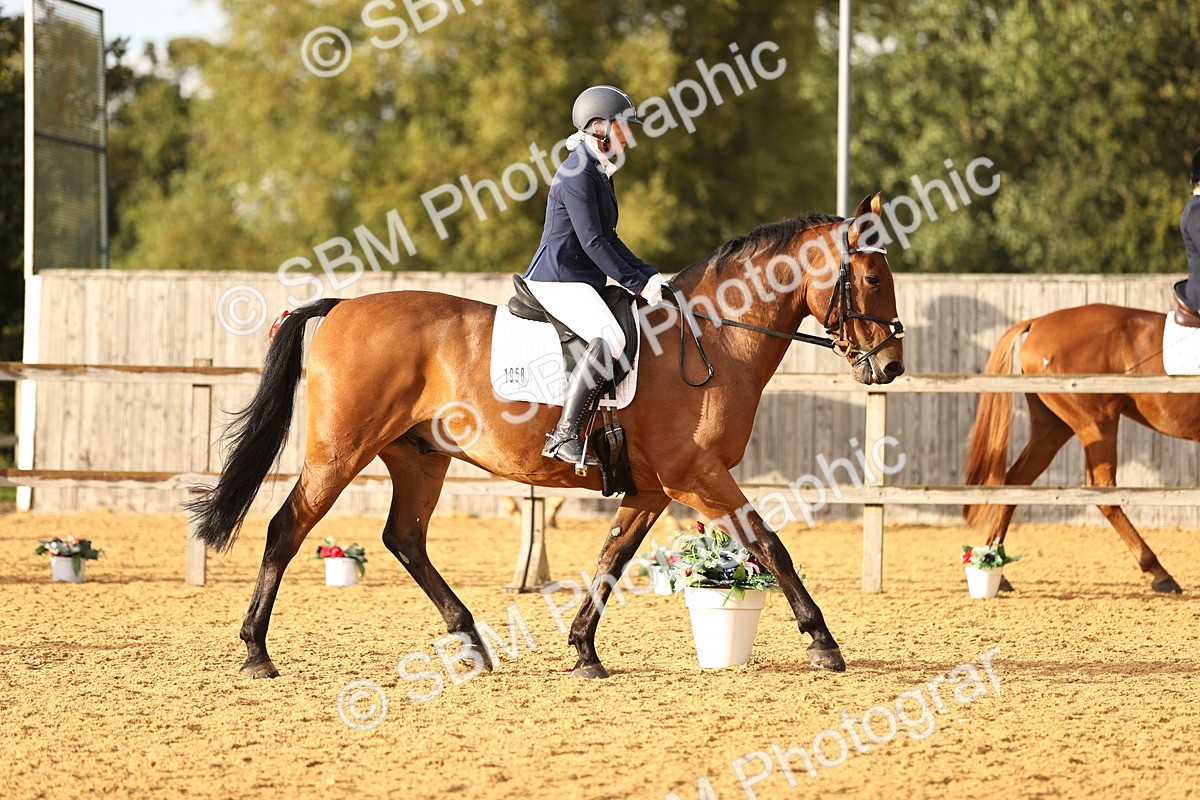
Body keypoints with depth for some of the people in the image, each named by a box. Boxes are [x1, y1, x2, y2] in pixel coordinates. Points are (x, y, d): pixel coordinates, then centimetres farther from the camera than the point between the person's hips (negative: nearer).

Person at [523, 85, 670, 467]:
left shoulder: (601, 171, 18)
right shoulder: (578, 172, -15)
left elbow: (608, 239, 23)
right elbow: (592, 241, -20)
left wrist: (649, 275, 11)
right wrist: (637, 283, -18)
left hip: (582, 281, 11)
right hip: (558, 279, -11)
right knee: (609, 338, -31)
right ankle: (563, 436, -33)